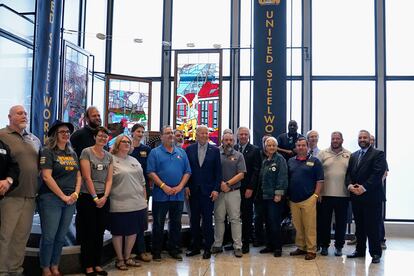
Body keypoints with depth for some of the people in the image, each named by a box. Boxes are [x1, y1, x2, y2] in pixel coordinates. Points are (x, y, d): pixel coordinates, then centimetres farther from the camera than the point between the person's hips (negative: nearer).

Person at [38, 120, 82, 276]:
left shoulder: (73, 154, 14)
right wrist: (63, 196, -13)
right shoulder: (48, 152, -5)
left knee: (61, 237, 11)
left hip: (70, 201, 6)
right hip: (51, 199, -6)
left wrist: (76, 194, -2)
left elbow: (78, 176, 15)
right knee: (49, 237, -1)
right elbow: (46, 177, -14)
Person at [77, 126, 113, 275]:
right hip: (88, 197, -5)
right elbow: (87, 177, -11)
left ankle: (97, 264, 20)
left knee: (100, 233, 10)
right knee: (89, 233, 2)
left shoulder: (109, 156, 10)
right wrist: (95, 197, -12)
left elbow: (109, 179, 7)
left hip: (104, 199, 5)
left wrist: (104, 197, -7)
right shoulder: (86, 152, -5)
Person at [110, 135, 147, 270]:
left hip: (137, 204, 6)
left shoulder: (134, 160, 14)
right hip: (119, 205, -6)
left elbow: (142, 181, 17)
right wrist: (108, 198, -13)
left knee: (133, 231, 12)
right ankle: (119, 259, 22)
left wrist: (144, 199, 15)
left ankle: (127, 257, 28)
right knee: (118, 232, 6)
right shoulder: (111, 160, -6)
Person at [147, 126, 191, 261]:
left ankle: (174, 250, 23)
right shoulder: (155, 152, 0)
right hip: (160, 195, -3)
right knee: (158, 224, 5)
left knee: (176, 224, 11)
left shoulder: (181, 152, 11)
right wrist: (163, 186, -16)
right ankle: (156, 252, 15)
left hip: (178, 195, 4)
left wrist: (180, 186, -7)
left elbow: (187, 172, 7)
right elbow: (151, 172, -8)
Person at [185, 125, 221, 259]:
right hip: (193, 190, 2)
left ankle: (207, 248, 13)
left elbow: (218, 171, 0)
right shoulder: (189, 149, 4)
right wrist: (186, 186, -4)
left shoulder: (215, 150, 1)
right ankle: (195, 247, 20)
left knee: (207, 219, 3)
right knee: (194, 219, 9)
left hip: (208, 190, -1)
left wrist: (216, 189, -7)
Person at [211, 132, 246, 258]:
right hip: (219, 191, 1)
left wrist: (228, 183, -10)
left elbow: (241, 174, -2)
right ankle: (217, 245, 17)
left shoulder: (238, 155, 4)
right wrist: (220, 183, -10)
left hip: (233, 191, -1)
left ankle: (237, 246, 5)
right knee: (219, 218, 8)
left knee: (235, 219, 0)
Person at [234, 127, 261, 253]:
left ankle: (246, 243, 13)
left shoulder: (255, 150, 1)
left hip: (247, 189, -2)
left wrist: (250, 188, -10)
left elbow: (256, 171, -4)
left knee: (247, 216, 5)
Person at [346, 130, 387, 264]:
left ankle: (375, 253, 8)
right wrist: (350, 185, -9)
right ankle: (360, 250, 22)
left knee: (372, 226, -2)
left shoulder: (378, 154, -2)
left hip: (371, 196, -5)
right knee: (359, 225, 12)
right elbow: (348, 173, 11)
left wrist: (364, 187, -19)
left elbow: (377, 173, -13)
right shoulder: (353, 156, 17)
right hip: (356, 196, 6)